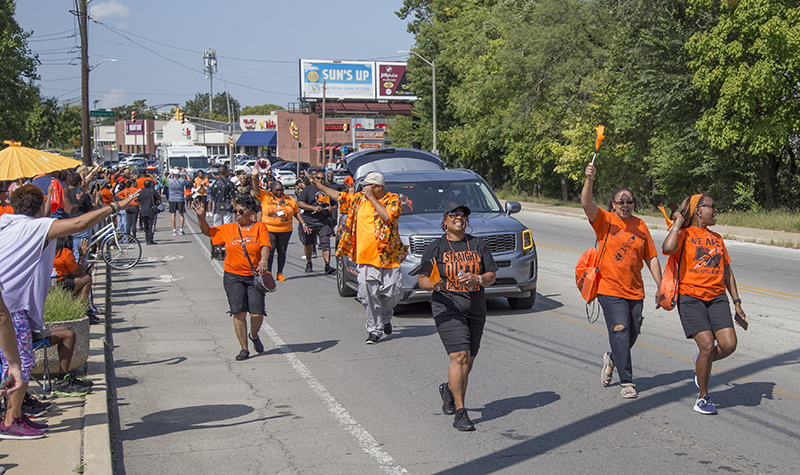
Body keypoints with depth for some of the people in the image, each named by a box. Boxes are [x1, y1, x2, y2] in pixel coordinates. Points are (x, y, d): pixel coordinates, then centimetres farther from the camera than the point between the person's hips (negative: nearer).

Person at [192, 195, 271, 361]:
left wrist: (263, 261, -28)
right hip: (233, 276, 2)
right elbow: (207, 231, 14)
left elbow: (265, 246, -10)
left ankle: (254, 336, 29)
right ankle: (244, 349, 5)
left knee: (257, 314, -5)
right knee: (238, 312, -7)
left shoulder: (260, 227, 2)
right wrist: (201, 216, -3)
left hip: (254, 276, -1)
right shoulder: (228, 229, 9)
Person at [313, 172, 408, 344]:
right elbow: (339, 195, 24)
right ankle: (374, 330, 4)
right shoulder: (359, 199, 10)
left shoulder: (392, 199, -1)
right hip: (366, 257, 2)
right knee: (369, 296, -6)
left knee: (392, 294, 2)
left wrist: (371, 197, -16)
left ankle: (385, 317, 32)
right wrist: (319, 186, 27)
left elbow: (387, 216, -20)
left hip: (389, 256, -2)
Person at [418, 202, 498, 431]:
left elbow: (491, 276, 7)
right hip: (448, 308, -4)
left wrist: (477, 279, -14)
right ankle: (460, 413, -12)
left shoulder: (478, 245, 10)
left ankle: (449, 390, 41)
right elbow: (422, 279, 1)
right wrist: (433, 284, -21)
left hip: (476, 309, 4)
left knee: (468, 362, 10)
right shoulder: (435, 248, 2)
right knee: (459, 356, -17)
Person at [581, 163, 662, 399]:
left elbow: (651, 258, 12)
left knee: (632, 335, 11)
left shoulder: (640, 226, 8)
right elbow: (586, 203, -21)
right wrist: (589, 180, -37)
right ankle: (626, 382, -4)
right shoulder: (604, 220, -2)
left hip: (635, 291, 4)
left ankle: (612, 359, 40)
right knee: (620, 333, -11)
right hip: (610, 289, -4)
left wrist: (659, 287, 8)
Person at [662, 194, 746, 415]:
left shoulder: (717, 238, 20)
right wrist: (678, 223, -8)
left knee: (728, 344, -12)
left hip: (717, 297, 5)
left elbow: (727, 272, 24)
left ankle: (701, 363, 21)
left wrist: (736, 302, 17)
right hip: (690, 297, -5)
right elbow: (668, 248, -22)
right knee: (707, 345, -16)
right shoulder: (684, 234, 1)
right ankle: (703, 398, 3)